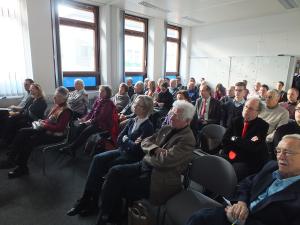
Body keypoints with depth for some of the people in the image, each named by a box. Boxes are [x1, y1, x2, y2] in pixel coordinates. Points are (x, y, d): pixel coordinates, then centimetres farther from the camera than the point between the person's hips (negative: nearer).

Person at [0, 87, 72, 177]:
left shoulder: (66, 111, -19)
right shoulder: (56, 105, 7)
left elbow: (59, 128, -23)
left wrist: (44, 125, -17)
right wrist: (42, 122, 1)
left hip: (56, 134, -9)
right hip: (46, 129, 9)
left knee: (30, 140, -20)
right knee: (22, 132, -4)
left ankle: (21, 167, -2)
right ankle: (11, 158, -4)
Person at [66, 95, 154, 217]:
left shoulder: (148, 126, -15)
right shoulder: (132, 121, 8)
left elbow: (137, 148, -21)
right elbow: (119, 139, 4)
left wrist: (125, 139, -7)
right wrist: (130, 143, -13)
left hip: (133, 158, -7)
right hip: (122, 151, 7)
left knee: (104, 167, -19)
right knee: (97, 159, -14)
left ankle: (93, 201, 0)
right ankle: (86, 197, -10)